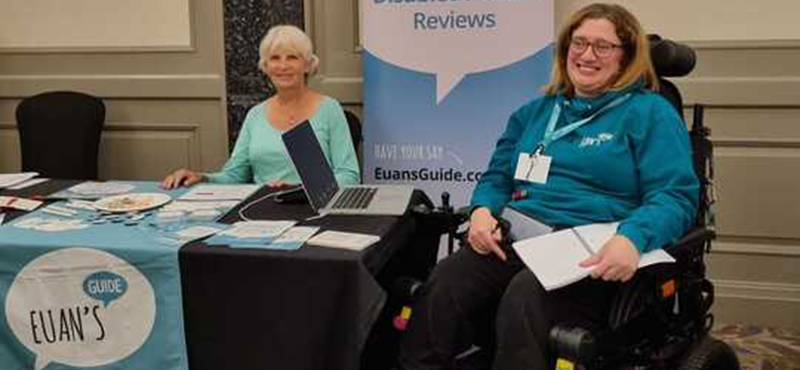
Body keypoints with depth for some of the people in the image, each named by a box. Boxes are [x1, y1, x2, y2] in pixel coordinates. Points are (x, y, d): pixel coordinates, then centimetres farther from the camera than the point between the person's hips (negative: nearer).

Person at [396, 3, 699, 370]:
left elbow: (675, 197, -5)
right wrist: (482, 211, 0)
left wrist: (632, 239, -26)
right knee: (442, 285, -28)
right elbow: (497, 177, 25)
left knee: (523, 298, -37)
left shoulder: (650, 113, 6)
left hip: (590, 256, -4)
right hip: (514, 240, 5)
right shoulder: (534, 111, 24)